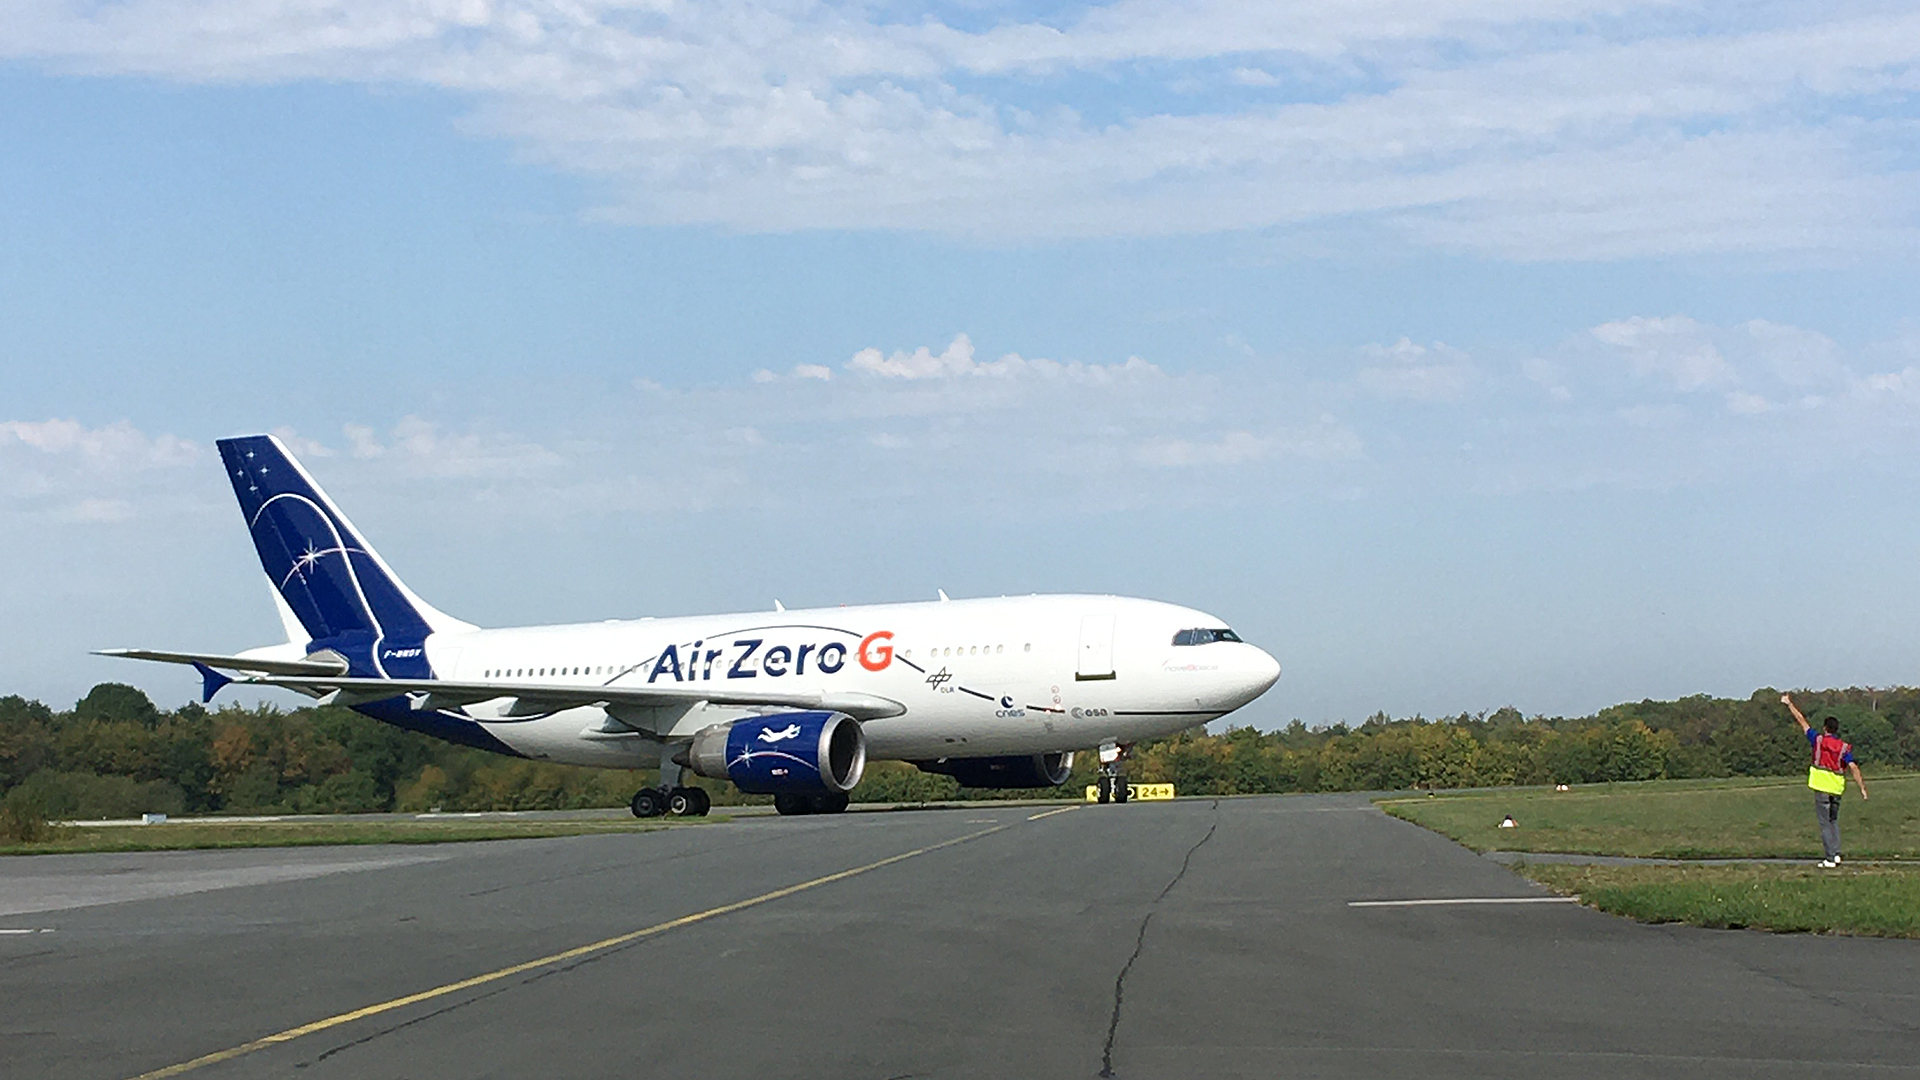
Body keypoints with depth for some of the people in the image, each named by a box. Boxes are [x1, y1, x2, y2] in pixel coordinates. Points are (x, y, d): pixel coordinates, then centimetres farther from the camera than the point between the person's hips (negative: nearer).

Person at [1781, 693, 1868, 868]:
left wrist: (1789, 704, 18)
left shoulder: (1818, 739, -1)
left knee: (1825, 822, -2)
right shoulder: (1844, 747, 3)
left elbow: (1802, 721, 8)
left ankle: (1830, 858, -6)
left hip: (1821, 786, -3)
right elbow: (1853, 767, -5)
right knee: (1834, 820, 17)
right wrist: (1862, 787, -4)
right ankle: (1836, 854, 5)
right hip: (1837, 788, 3)